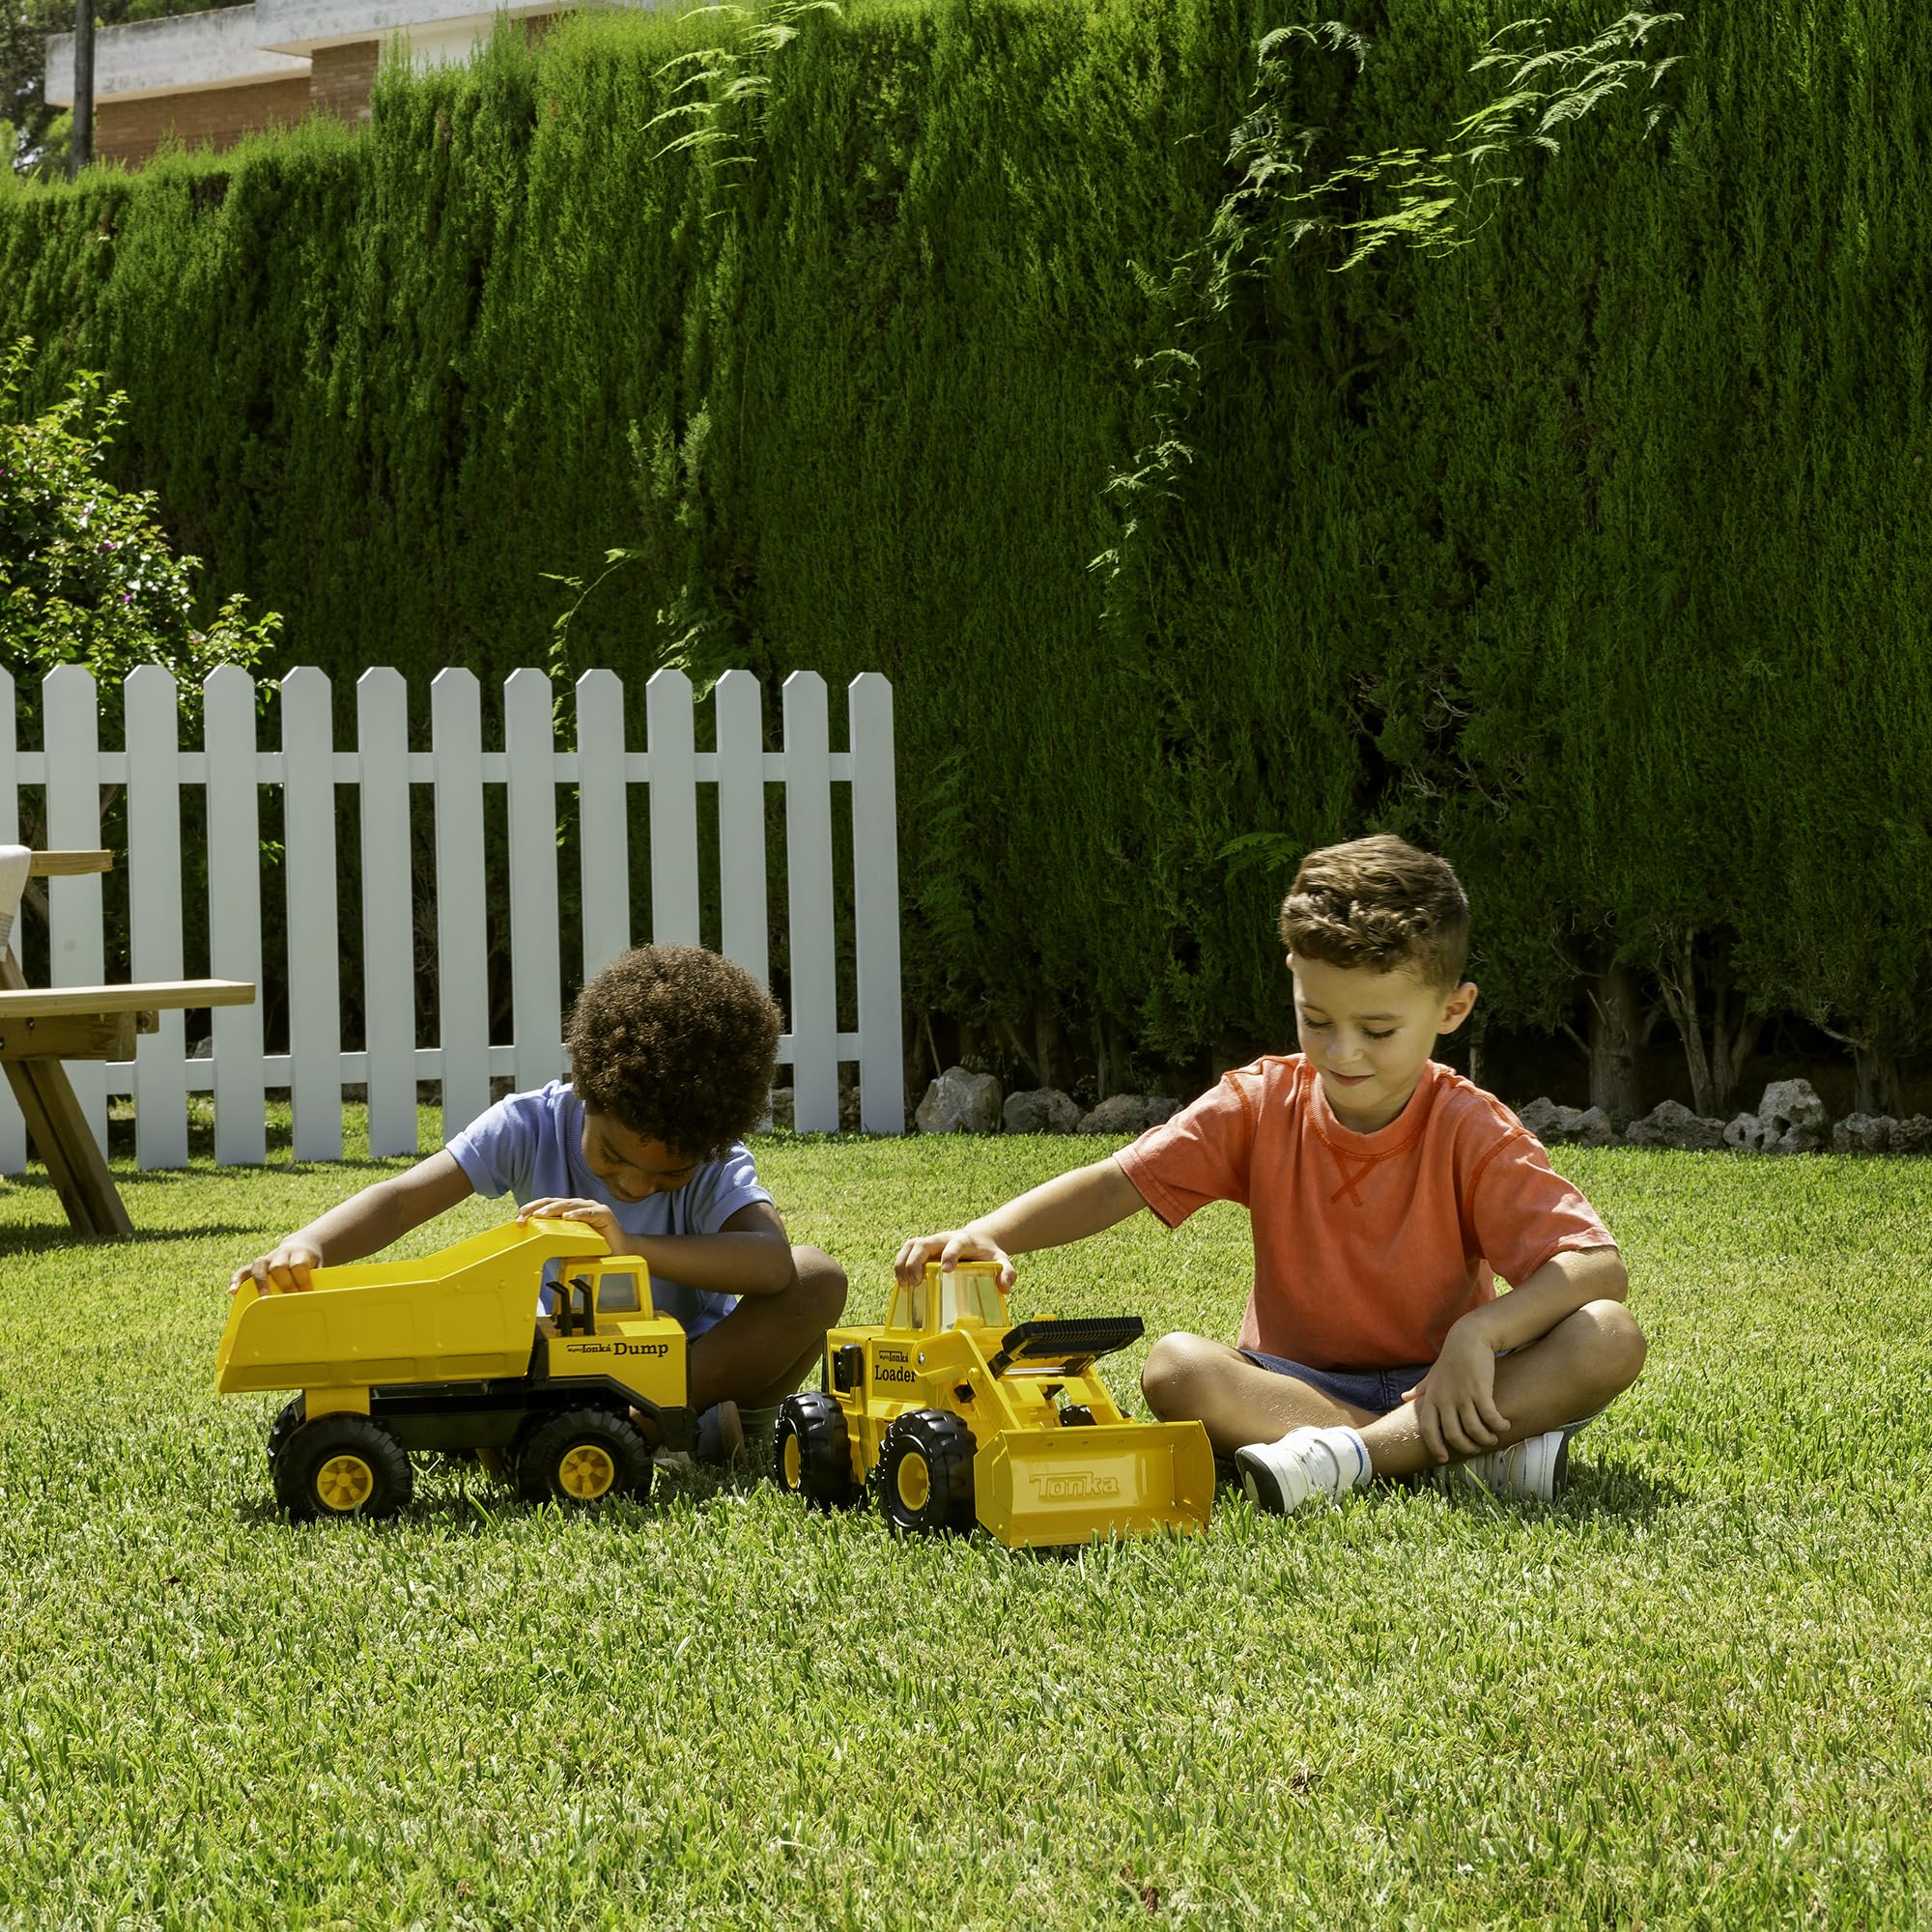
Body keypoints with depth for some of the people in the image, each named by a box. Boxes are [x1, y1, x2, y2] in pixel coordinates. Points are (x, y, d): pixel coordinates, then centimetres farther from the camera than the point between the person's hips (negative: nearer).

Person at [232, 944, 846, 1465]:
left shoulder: (715, 1161, -19)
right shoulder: (532, 1126, -16)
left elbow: (773, 1261, -37)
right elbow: (404, 1199, -25)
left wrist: (633, 1247, -49)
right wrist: (306, 1245, -46)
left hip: (697, 1355, -1)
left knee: (818, 1280, -28)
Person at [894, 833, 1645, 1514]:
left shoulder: (1471, 1132, -10)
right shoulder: (1262, 1106, -3)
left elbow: (1599, 1267, -19)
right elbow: (1116, 1183, -10)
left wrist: (1480, 1332, -36)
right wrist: (987, 1235, -29)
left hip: (1438, 1388, -1)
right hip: (1295, 1389, 2)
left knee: (1611, 1340, -28)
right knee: (1175, 1366, -30)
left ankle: (1349, 1456, -36)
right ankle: (1487, 1454, -35)